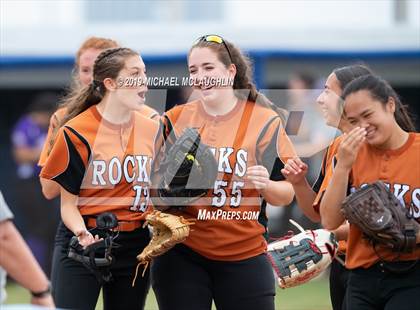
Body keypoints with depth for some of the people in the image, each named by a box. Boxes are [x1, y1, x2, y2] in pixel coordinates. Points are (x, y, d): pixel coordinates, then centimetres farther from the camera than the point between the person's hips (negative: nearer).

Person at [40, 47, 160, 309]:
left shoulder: (152, 129, 5)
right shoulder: (77, 133, -9)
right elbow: (68, 203, -6)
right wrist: (82, 233, -25)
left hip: (134, 246, 5)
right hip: (83, 244, -4)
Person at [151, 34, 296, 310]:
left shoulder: (264, 121, 0)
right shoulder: (175, 120, 4)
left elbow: (286, 194, 2)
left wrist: (265, 185, -18)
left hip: (244, 256, -1)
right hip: (182, 255, 1)